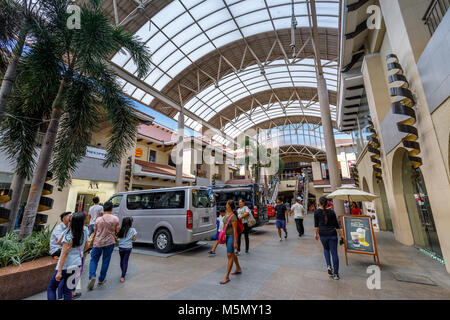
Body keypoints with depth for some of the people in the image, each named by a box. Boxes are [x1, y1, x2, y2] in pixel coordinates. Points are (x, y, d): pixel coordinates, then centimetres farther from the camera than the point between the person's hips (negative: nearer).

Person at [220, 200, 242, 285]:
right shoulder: (226, 214, 3)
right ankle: (238, 269, 41)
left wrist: (235, 242, -19)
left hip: (232, 236, -9)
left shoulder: (233, 217, -23)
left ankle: (227, 277, 5)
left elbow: (235, 230, -21)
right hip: (227, 236, 9)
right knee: (232, 254, 22)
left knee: (229, 255, -5)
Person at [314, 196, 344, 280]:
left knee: (326, 249, 26)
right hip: (332, 234, 0)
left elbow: (316, 225, -2)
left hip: (322, 234, 0)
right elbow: (336, 225, 0)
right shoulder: (331, 212, -4)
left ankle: (329, 266, 11)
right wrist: (341, 234, 11)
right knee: (334, 253, 8)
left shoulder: (317, 212, -6)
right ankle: (336, 274, 13)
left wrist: (316, 234, 11)